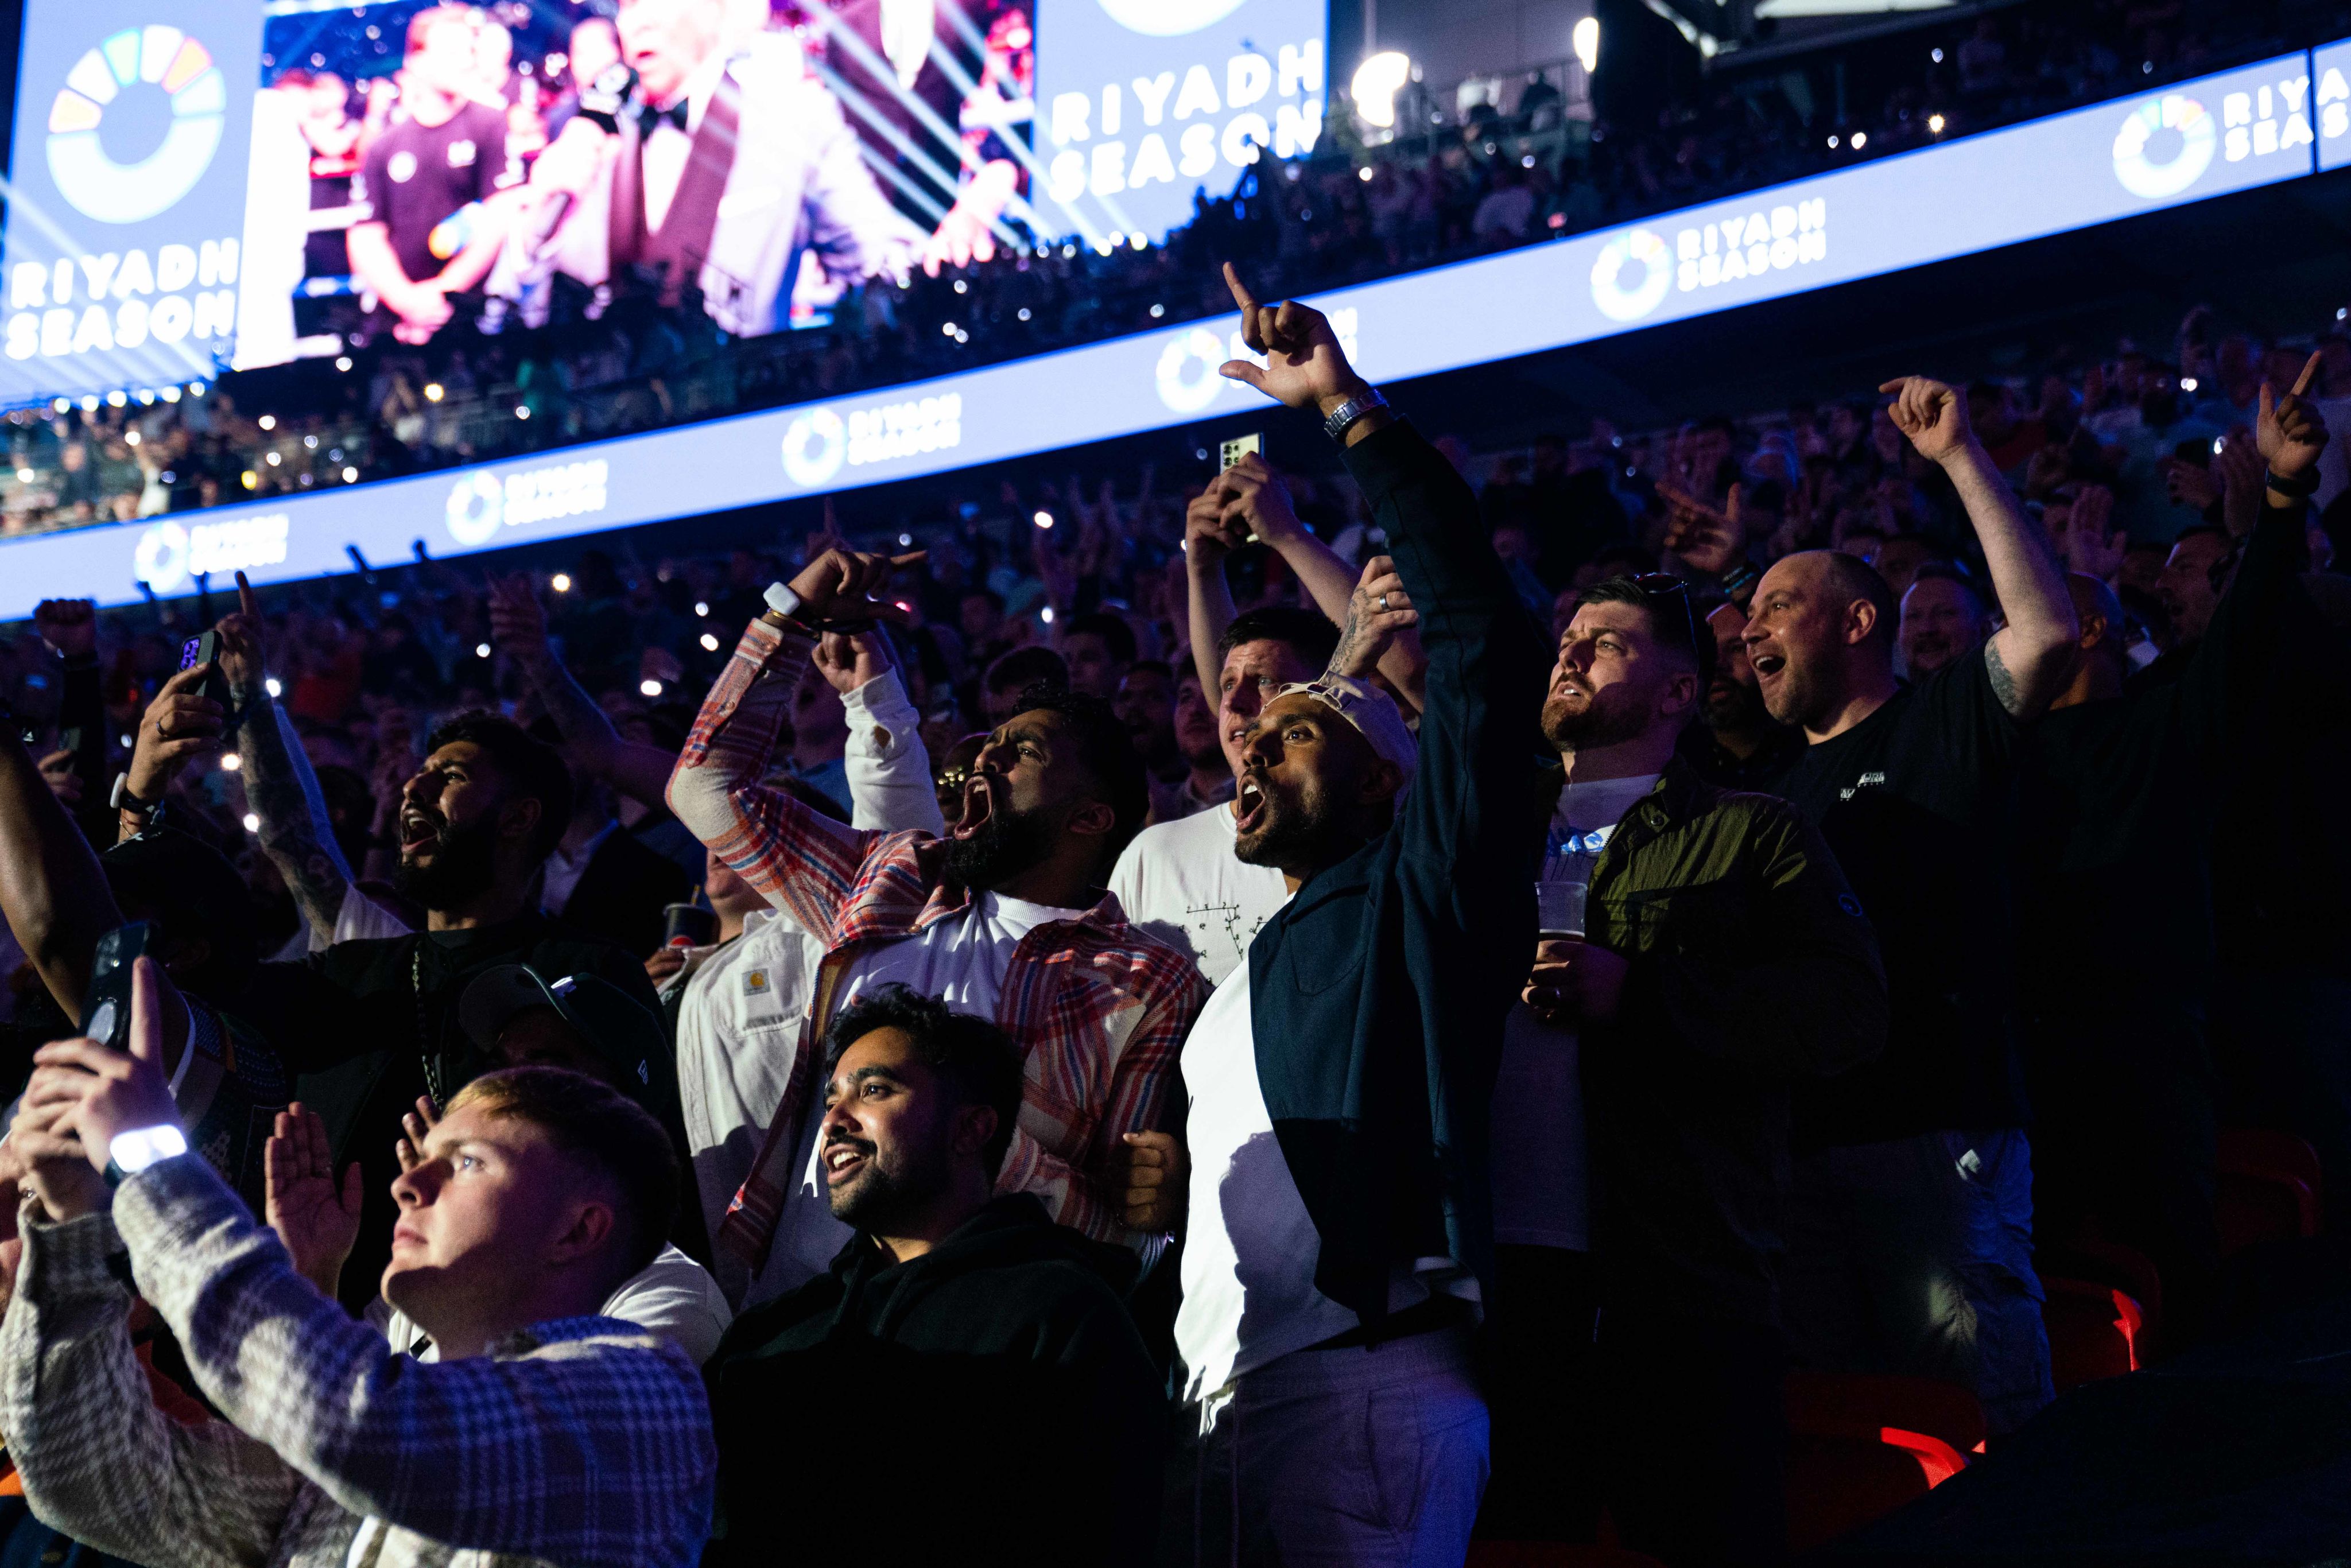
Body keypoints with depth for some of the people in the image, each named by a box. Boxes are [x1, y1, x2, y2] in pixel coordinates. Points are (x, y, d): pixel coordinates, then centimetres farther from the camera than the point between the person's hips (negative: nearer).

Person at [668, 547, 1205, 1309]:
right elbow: (707, 787, 28)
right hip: (774, 1298, 5)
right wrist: (793, 613, 25)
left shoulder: (1151, 989, 4)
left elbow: (1134, 1241, -1)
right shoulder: (897, 876, 20)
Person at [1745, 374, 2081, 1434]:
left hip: (1938, 1129, -7)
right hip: (1802, 1138, 7)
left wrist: (1960, 459, -16)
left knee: (1986, 1409, -7)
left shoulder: (1942, 727, 1)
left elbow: (2048, 633, -19)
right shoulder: (1782, 790, 22)